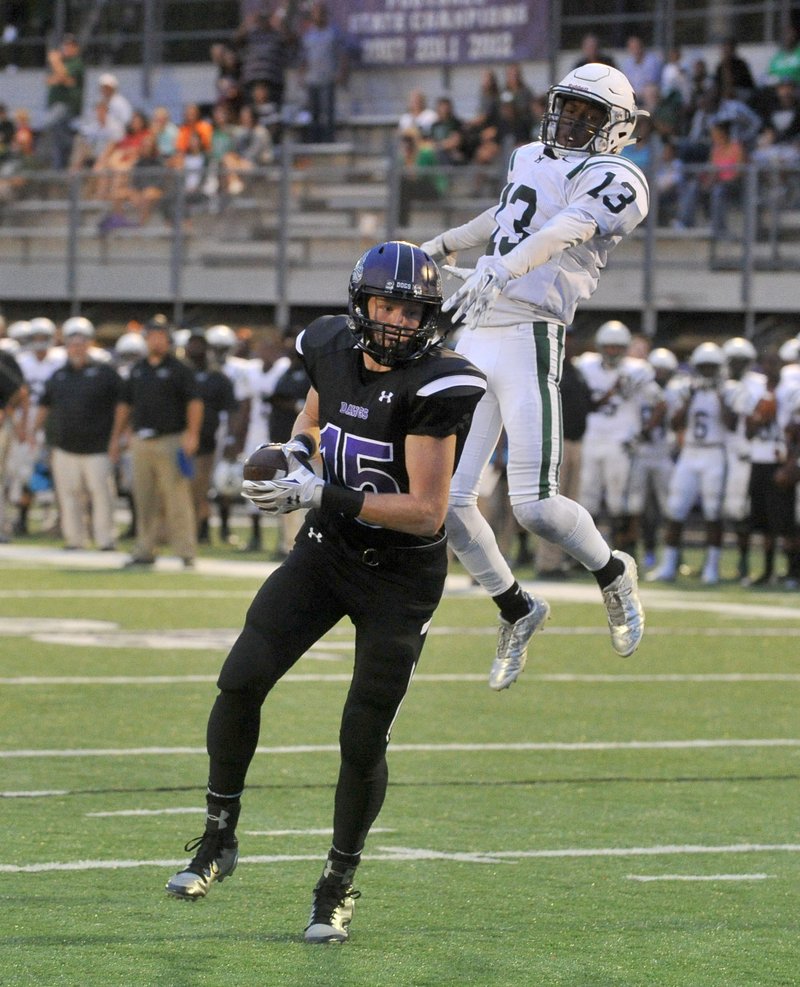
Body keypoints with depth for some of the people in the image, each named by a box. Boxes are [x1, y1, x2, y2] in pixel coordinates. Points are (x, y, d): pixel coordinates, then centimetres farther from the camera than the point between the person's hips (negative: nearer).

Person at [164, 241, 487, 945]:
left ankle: (337, 888, 18)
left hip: (400, 577, -5)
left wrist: (322, 496, -30)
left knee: (363, 741, -2)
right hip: (326, 552, 5)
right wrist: (299, 457, -3)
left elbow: (426, 513, -25)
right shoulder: (334, 351, -3)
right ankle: (218, 840, 6)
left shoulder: (435, 386, -22)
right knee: (241, 681, -11)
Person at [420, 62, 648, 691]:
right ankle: (516, 610, 22)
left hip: (529, 339, -7)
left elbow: (564, 231, -22)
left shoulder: (614, 181, -4)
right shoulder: (531, 160, 20)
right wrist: (447, 244, 52)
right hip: (473, 341, 7)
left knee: (535, 506, -13)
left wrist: (496, 273, -37)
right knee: (449, 502, 1)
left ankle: (614, 574, 18)